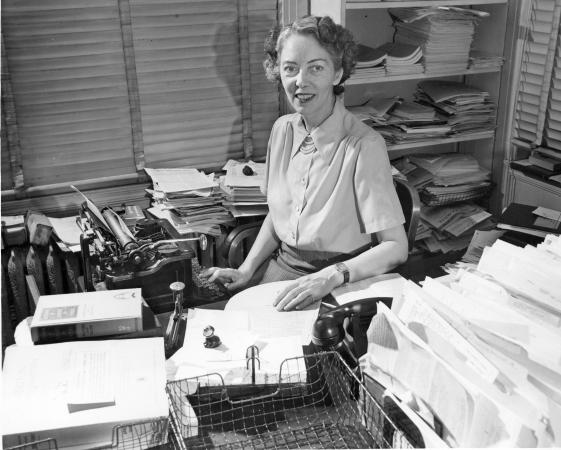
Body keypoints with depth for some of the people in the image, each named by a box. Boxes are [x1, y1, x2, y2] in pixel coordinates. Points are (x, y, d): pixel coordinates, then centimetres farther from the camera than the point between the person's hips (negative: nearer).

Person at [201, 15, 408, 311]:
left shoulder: (364, 146, -19)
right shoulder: (282, 129, 2)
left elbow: (395, 248, -18)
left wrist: (331, 276, -31)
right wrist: (246, 270, 3)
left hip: (338, 286, -5)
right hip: (281, 265, 6)